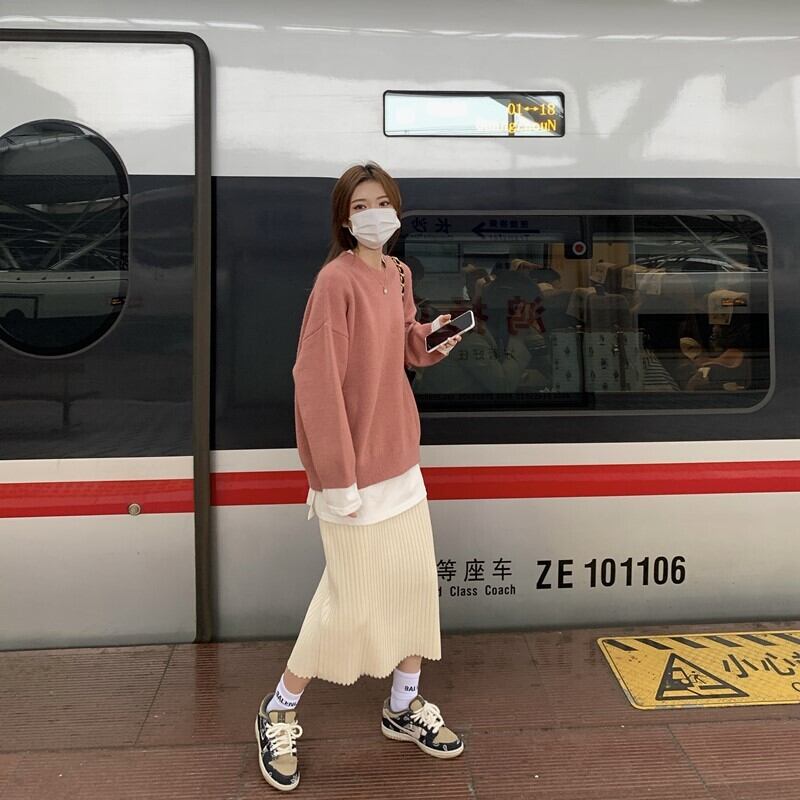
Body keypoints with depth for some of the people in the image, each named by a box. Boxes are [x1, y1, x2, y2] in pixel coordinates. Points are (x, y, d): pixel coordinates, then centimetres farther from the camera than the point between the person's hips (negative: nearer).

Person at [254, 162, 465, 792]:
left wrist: (427, 336, -1)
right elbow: (318, 382, -20)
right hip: (355, 468, -8)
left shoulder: (397, 274, 9)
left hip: (399, 458, 8)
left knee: (416, 580, 14)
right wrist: (337, 477, -21)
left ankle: (405, 707, 34)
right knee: (351, 599, 1)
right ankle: (279, 713, 24)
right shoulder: (337, 280, -17)